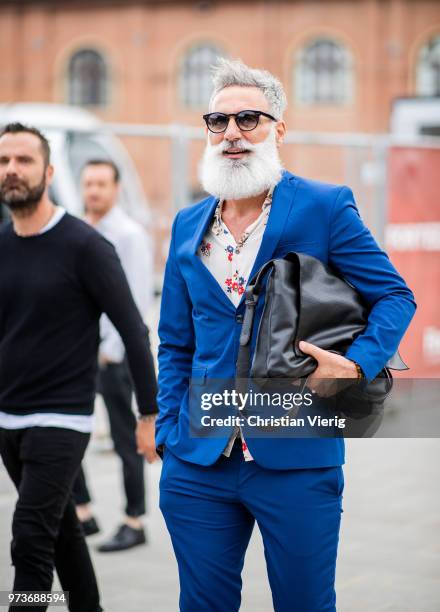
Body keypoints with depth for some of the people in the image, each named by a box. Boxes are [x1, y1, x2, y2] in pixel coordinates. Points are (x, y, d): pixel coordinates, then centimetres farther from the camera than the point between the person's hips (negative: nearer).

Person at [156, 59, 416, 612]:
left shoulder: (325, 208, -3)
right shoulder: (187, 226, 10)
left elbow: (395, 297, 0)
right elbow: (176, 345, 15)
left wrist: (357, 364, -17)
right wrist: (168, 431, 4)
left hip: (298, 461, -3)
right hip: (198, 461, 4)